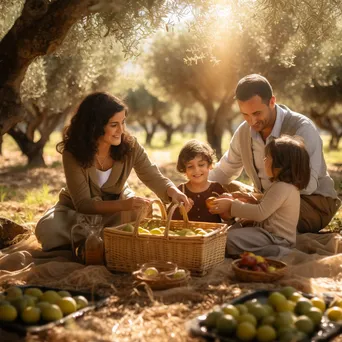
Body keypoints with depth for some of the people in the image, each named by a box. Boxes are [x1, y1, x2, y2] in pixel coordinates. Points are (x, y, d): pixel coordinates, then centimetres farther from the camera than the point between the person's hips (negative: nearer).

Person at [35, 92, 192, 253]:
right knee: (47, 228, -30)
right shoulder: (73, 153, -28)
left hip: (117, 206, 2)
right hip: (77, 209, -1)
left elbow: (156, 179, -14)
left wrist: (173, 192, -39)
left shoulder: (130, 145, -20)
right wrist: (124, 205, -47)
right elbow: (83, 203, -31)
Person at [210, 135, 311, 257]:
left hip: (275, 238, -11)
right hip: (272, 232, 11)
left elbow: (260, 213, -25)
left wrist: (232, 206, -18)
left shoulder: (282, 188, -22)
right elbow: (264, 207, 18)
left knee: (230, 238, -19)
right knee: (233, 228, 14)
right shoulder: (284, 186, 12)